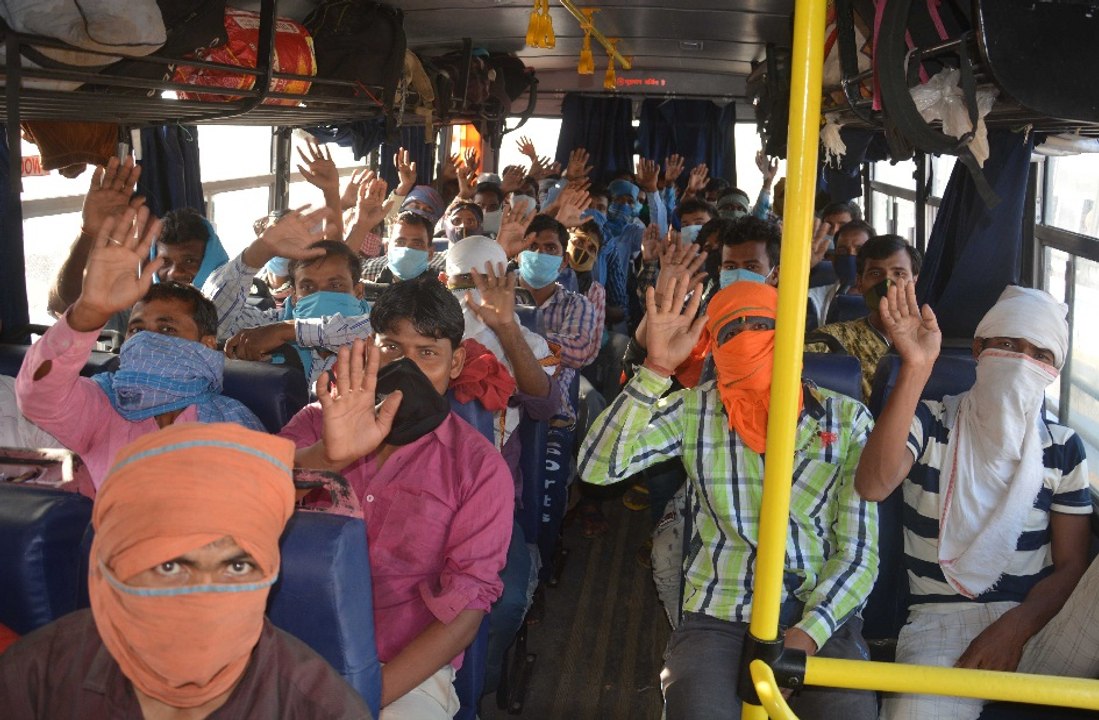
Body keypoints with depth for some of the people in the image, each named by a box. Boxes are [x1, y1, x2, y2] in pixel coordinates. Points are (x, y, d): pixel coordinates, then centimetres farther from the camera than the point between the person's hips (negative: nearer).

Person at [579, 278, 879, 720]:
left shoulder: (848, 419, 4)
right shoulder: (693, 412, 4)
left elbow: (859, 552, 1)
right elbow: (598, 466, -10)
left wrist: (808, 633, -13)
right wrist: (656, 370, -17)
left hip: (824, 619, 1)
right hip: (719, 618, 0)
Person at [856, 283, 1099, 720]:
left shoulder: (1061, 448, 10)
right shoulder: (930, 423, 2)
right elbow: (872, 486, -20)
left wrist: (1013, 629, -15)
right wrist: (917, 369, -27)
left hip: (1035, 626, 2)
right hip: (942, 622, -1)